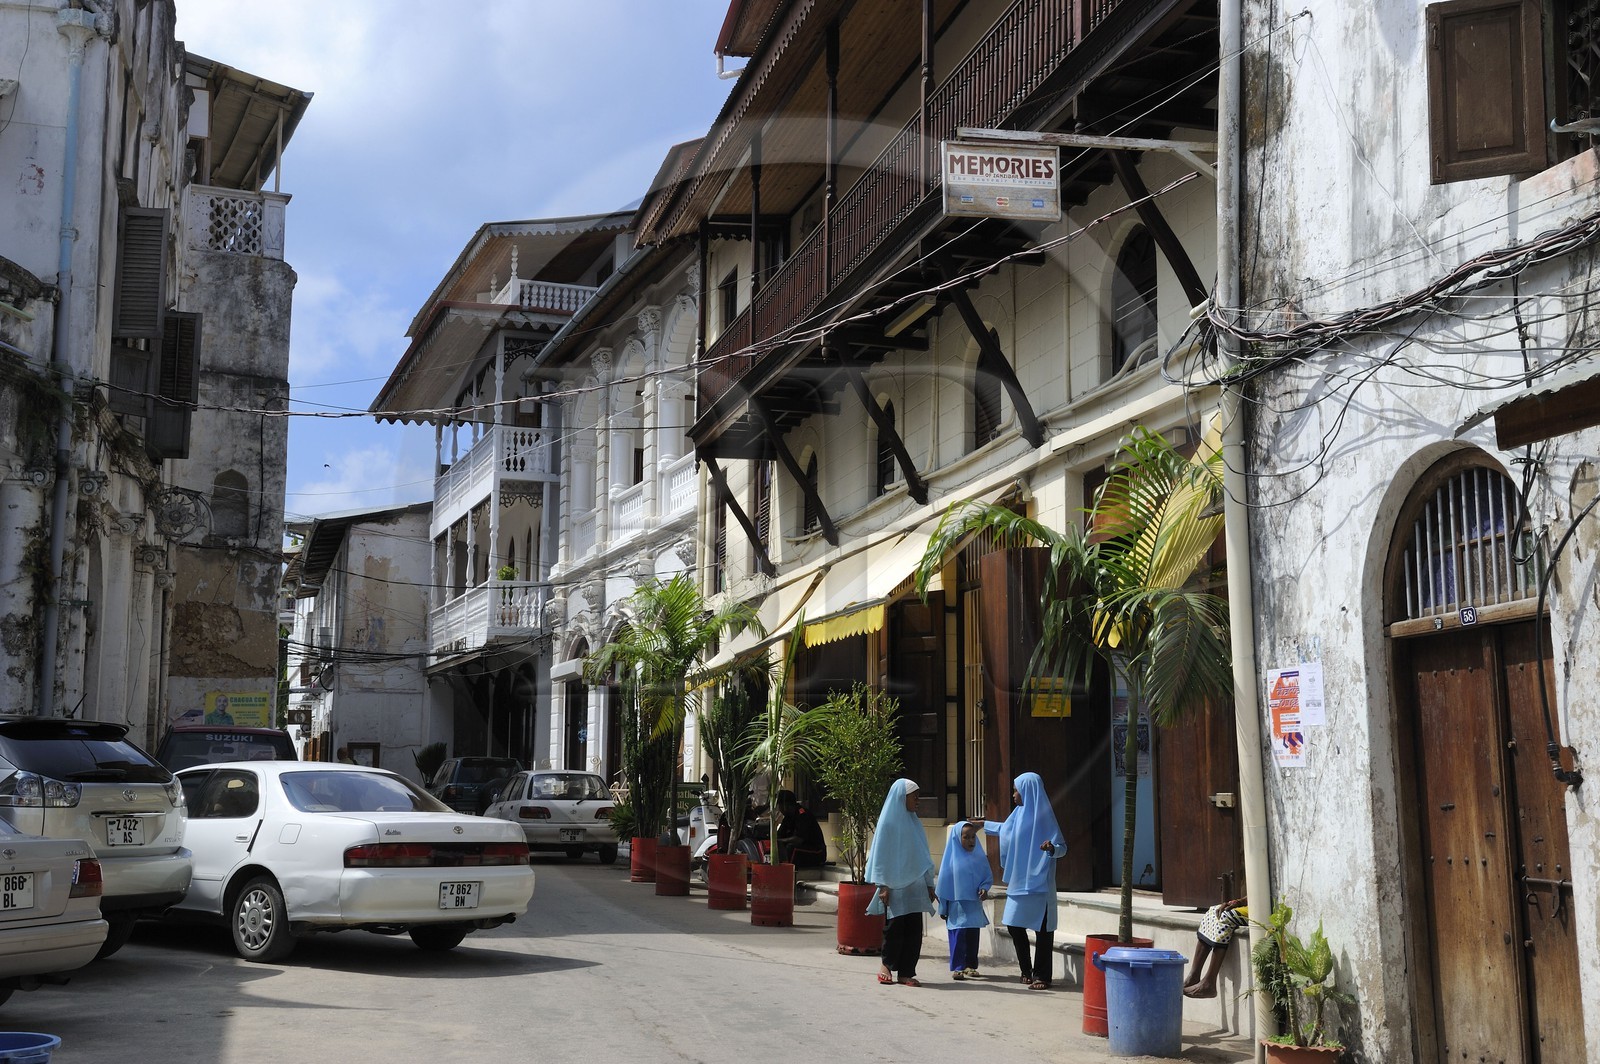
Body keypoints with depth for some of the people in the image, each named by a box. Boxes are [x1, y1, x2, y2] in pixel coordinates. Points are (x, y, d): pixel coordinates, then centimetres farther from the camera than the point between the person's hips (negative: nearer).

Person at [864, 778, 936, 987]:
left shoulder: (914, 823, 15)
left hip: (914, 885, 6)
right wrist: (882, 885, -11)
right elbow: (880, 855, -5)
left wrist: (929, 884, 14)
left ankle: (906, 973, 6)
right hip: (895, 886, -6)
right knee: (895, 927, -5)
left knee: (914, 930, 1)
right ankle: (886, 965, 16)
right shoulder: (888, 822, -3)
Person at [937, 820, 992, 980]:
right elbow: (944, 881, 0)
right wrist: (943, 907, 1)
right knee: (958, 934, -9)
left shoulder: (980, 857, 4)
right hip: (957, 905, -3)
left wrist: (984, 888, -13)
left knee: (973, 935, 8)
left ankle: (971, 965, 18)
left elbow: (988, 877, 9)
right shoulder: (952, 857, -3)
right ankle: (957, 967, -7)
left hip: (974, 904, 3)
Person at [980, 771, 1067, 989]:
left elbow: (1062, 847, -15)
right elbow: (1006, 828, 32)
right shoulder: (1020, 813, 10)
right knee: (1014, 925, 9)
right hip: (1018, 882, 8)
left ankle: (1042, 976, 4)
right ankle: (1026, 970, 23)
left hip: (1038, 884, -8)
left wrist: (1052, 848, -37)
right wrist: (984, 824, 45)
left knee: (1041, 929, -3)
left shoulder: (1043, 816, -14)